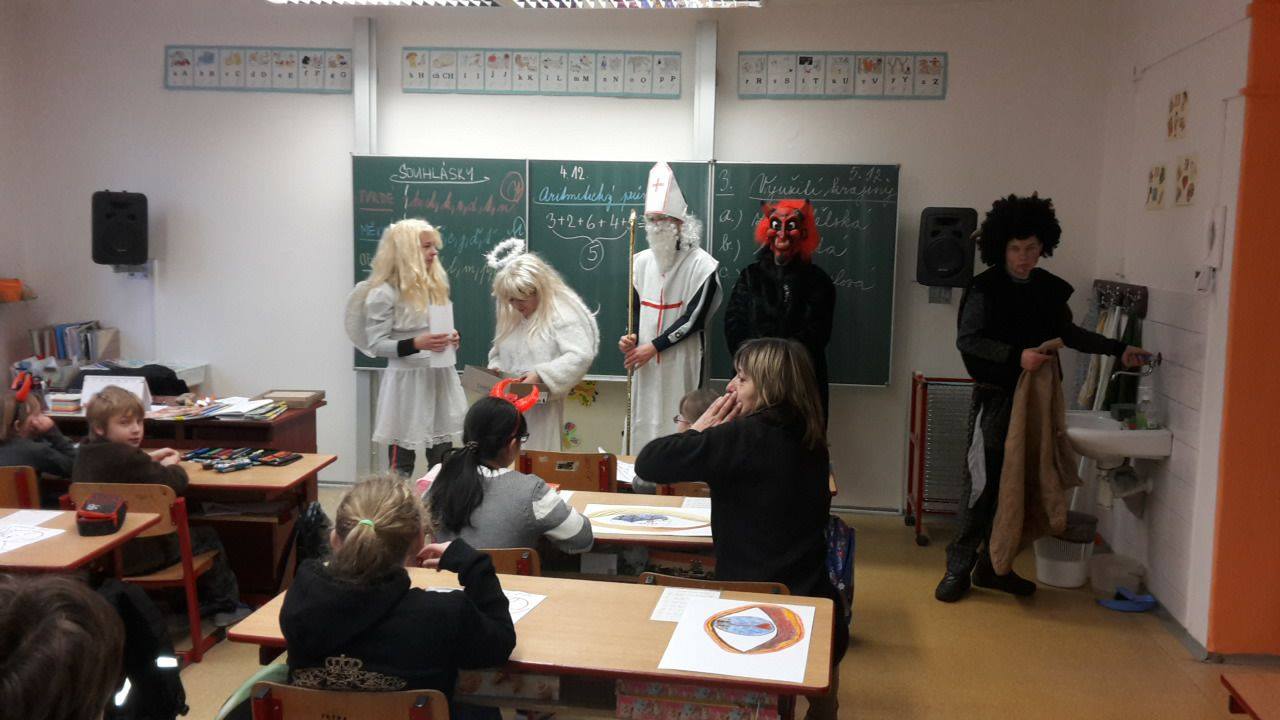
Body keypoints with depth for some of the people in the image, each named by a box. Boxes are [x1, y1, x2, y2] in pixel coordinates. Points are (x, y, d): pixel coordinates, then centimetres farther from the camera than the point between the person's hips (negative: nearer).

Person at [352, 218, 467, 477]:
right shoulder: (383, 293, -12)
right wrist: (416, 344, -27)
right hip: (407, 380, -7)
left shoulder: (435, 285, 11)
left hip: (439, 377, 7)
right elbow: (376, 345, -14)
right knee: (401, 464, 4)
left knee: (443, 462, 13)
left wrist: (452, 338, 0)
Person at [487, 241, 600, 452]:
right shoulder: (510, 315, 12)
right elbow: (498, 353, 23)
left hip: (541, 409, -7)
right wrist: (494, 368, 1)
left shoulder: (562, 314, -12)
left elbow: (580, 356, -22)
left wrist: (540, 375, -27)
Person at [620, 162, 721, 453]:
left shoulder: (702, 265, -9)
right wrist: (630, 338, -3)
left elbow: (693, 318, -12)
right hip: (645, 361, 5)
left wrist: (652, 346, -14)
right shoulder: (642, 261, 8)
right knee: (644, 422, 10)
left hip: (681, 361, -5)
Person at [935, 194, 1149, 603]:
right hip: (995, 399, -5)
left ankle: (992, 566, 20)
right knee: (982, 482, -5)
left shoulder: (1049, 288, 8)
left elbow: (1068, 333, 21)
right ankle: (958, 569, 4)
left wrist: (1118, 350, 17)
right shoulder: (986, 288, -8)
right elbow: (967, 339, -17)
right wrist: (1017, 356, -26)